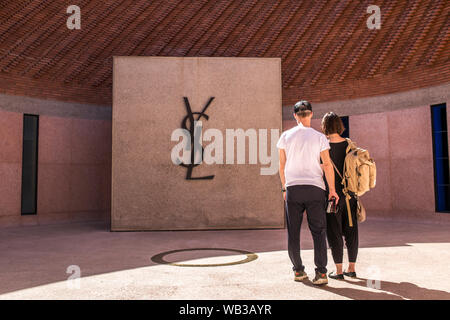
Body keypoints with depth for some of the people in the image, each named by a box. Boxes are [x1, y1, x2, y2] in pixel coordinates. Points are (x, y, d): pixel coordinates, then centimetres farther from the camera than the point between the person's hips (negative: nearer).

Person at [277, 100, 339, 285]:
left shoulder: (286, 136, 4)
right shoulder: (319, 137, 0)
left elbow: (282, 165, 7)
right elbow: (327, 165, -2)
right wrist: (332, 190, 4)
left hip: (293, 188, 1)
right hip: (315, 188, -1)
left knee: (293, 232, 10)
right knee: (318, 231, 5)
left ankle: (298, 271, 17)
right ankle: (321, 272, -1)